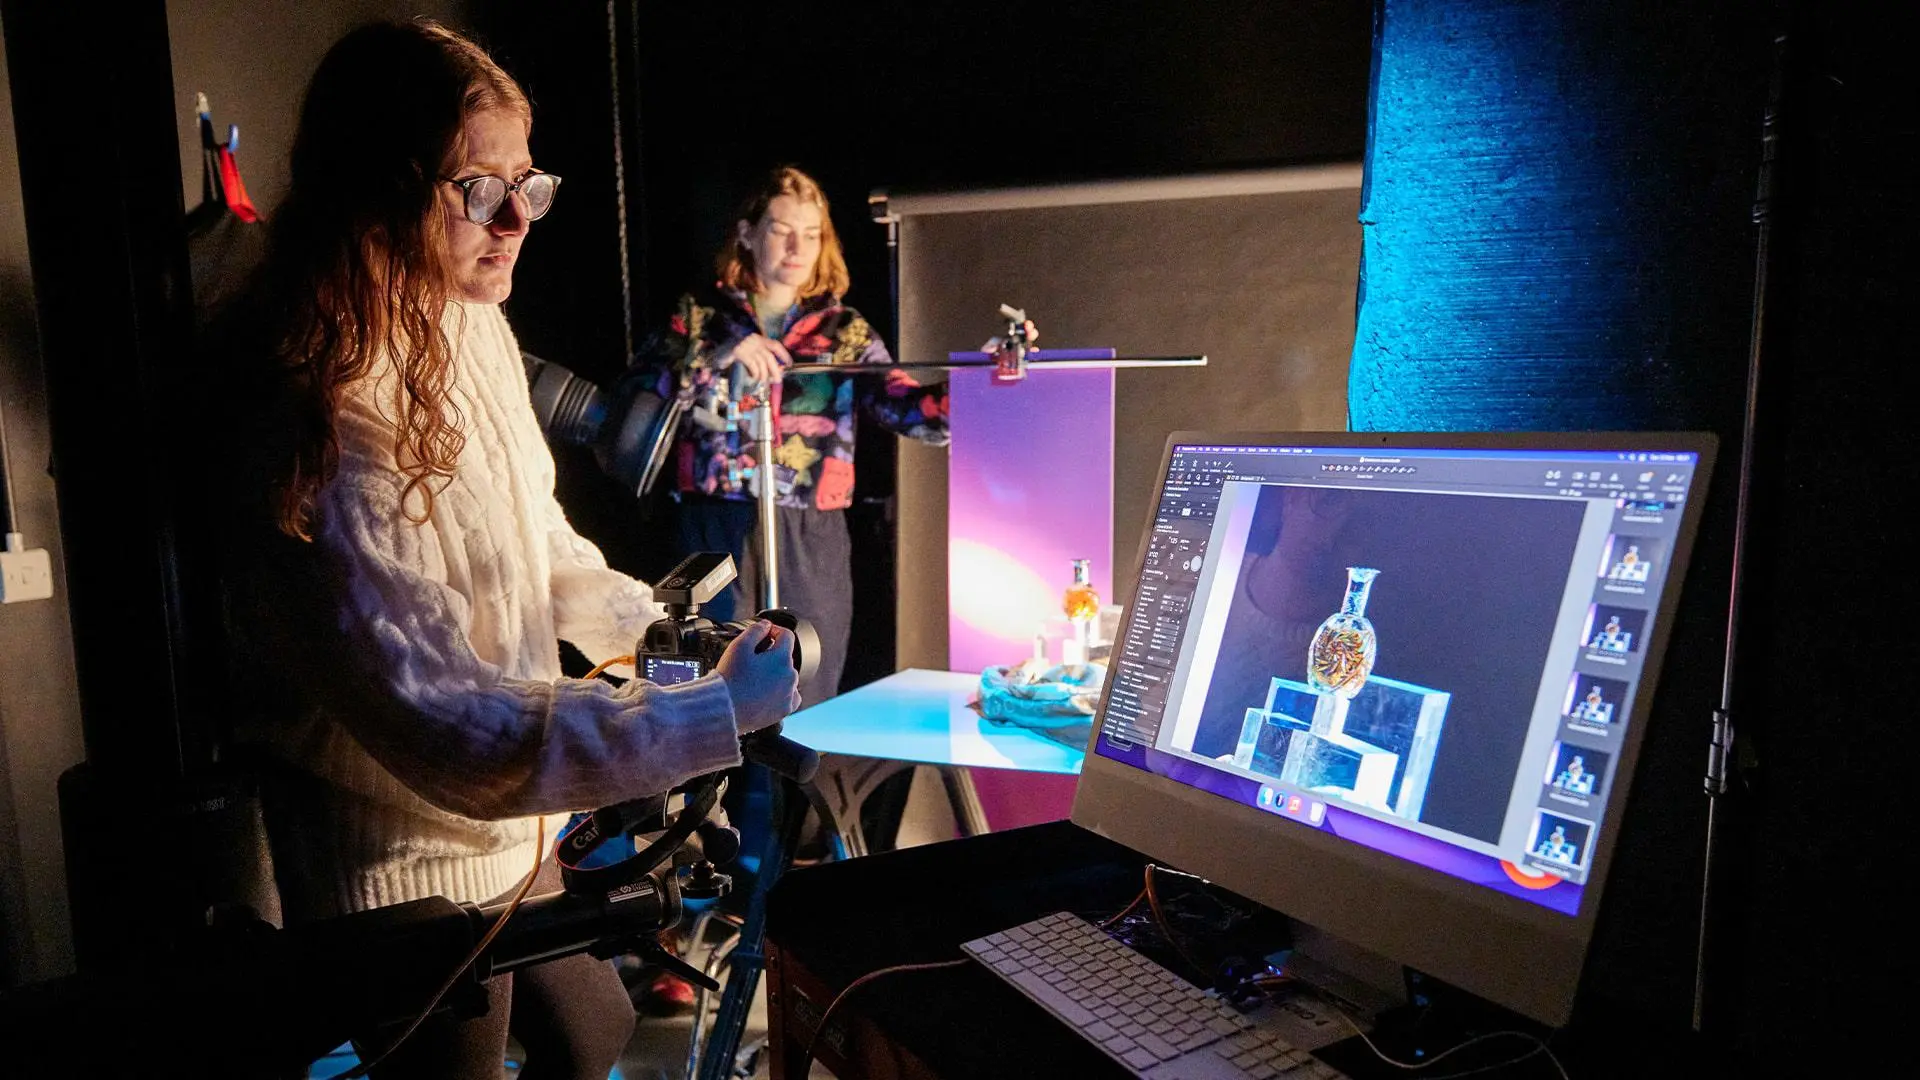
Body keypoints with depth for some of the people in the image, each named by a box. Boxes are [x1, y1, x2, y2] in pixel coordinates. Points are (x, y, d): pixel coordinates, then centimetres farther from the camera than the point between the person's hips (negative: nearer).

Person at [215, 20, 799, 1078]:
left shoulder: (475, 331, -3)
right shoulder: (322, 447, -32)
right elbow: (460, 740, -31)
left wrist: (655, 624, 0)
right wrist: (721, 712, -30)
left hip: (510, 832, 8)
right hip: (409, 878, -8)